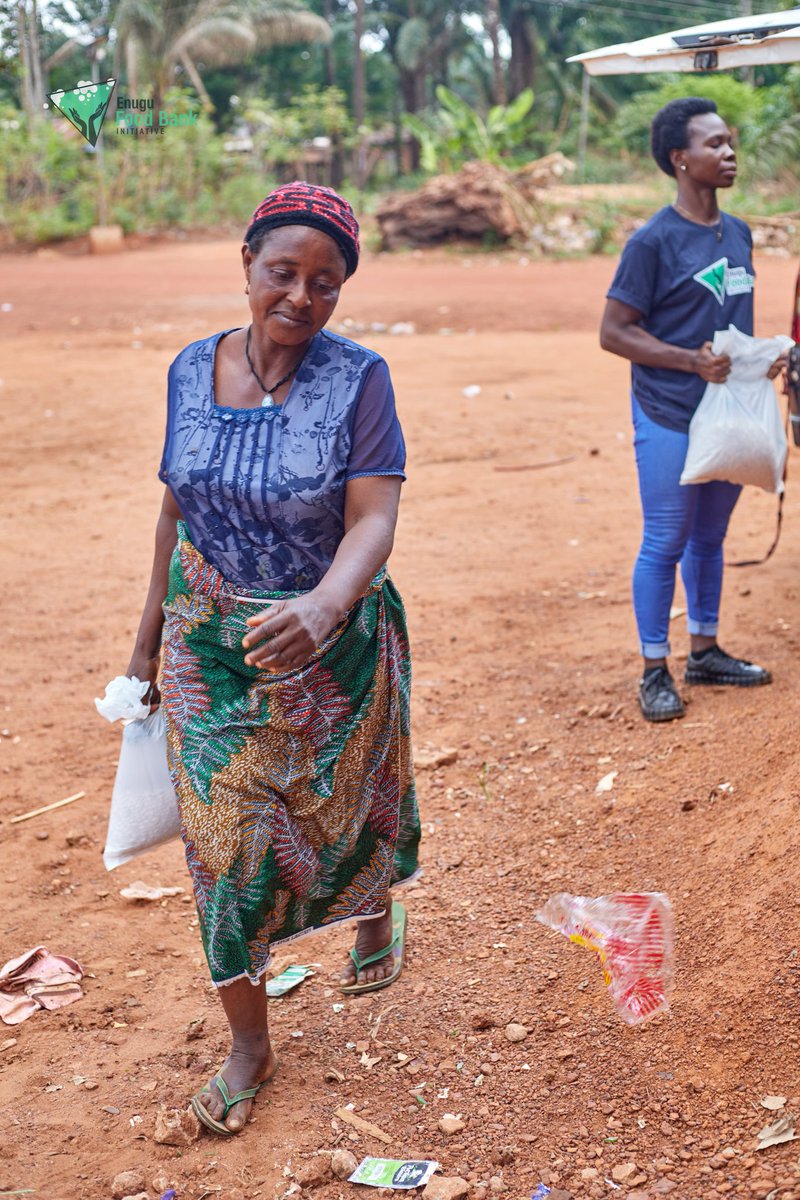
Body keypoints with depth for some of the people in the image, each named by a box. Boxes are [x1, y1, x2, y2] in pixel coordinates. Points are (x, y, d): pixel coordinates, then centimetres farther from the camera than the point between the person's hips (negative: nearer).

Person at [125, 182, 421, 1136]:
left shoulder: (357, 378, -14)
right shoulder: (192, 370, -3)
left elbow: (373, 520, -22)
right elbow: (177, 504, 7)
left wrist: (324, 606, -42)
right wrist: (150, 629, 13)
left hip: (333, 644, -2)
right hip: (211, 648, 2)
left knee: (343, 807, 18)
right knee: (225, 834, 5)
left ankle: (376, 913, 54)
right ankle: (249, 1041, 24)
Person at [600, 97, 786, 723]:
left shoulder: (738, 233, 9)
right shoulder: (654, 241, -13)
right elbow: (614, 331, -12)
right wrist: (692, 360, -21)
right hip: (670, 418, -7)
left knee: (710, 537, 16)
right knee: (666, 543, 0)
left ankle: (706, 650, 30)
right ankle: (656, 671, 11)